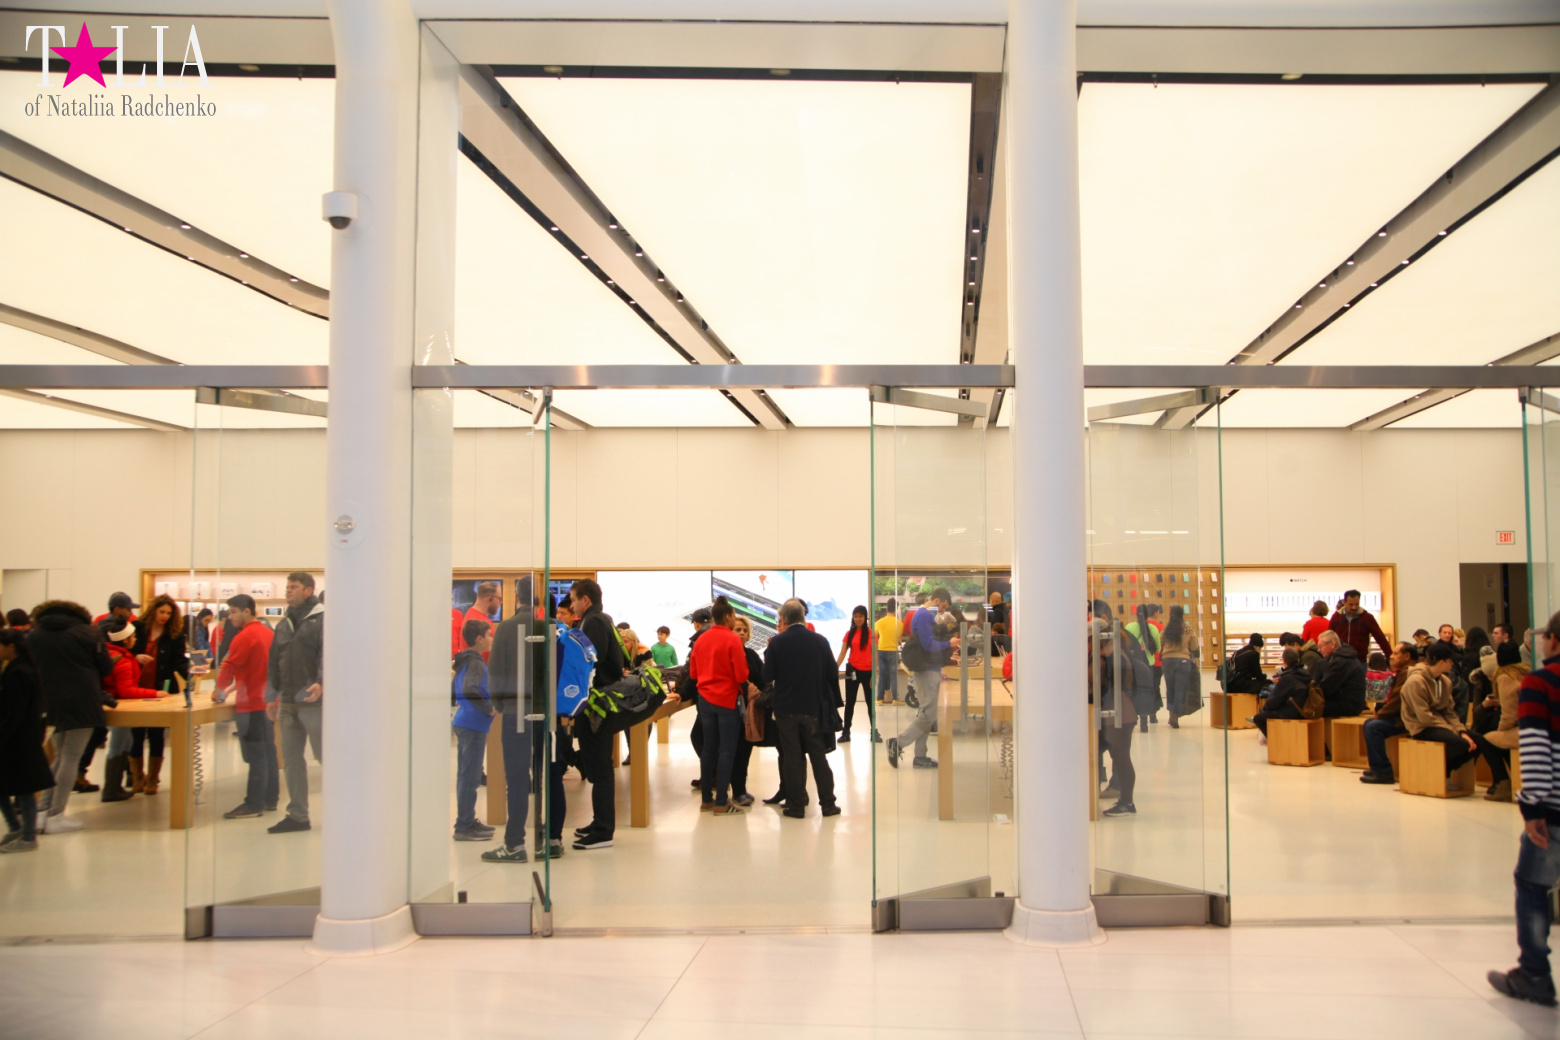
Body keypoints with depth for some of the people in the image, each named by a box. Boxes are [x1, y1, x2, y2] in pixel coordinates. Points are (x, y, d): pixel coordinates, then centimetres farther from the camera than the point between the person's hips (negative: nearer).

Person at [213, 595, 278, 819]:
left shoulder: (244, 637, -14)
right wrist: (232, 688, 18)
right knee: (268, 752, 11)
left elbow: (228, 668, -11)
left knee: (256, 757, -4)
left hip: (251, 704, -8)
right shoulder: (268, 633, 11)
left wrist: (220, 691, 5)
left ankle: (253, 804, 0)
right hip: (267, 700, 8)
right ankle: (270, 799, 17)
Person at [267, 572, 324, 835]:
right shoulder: (283, 624, 17)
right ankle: (297, 815, 17)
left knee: (325, 756, -3)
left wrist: (321, 684, -28)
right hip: (288, 703, 8)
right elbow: (273, 662, 19)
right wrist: (272, 695, 14)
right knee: (291, 759, 9)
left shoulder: (323, 620, -6)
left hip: (314, 702, -8)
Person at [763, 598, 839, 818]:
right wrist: (831, 698, 15)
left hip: (786, 709, -1)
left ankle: (796, 805, 10)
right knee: (819, 756, 11)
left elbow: (767, 677, -9)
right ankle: (828, 803, 13)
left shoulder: (776, 643, -11)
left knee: (791, 758, 7)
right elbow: (833, 673, -2)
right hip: (814, 708, 1)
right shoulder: (820, 641, -6)